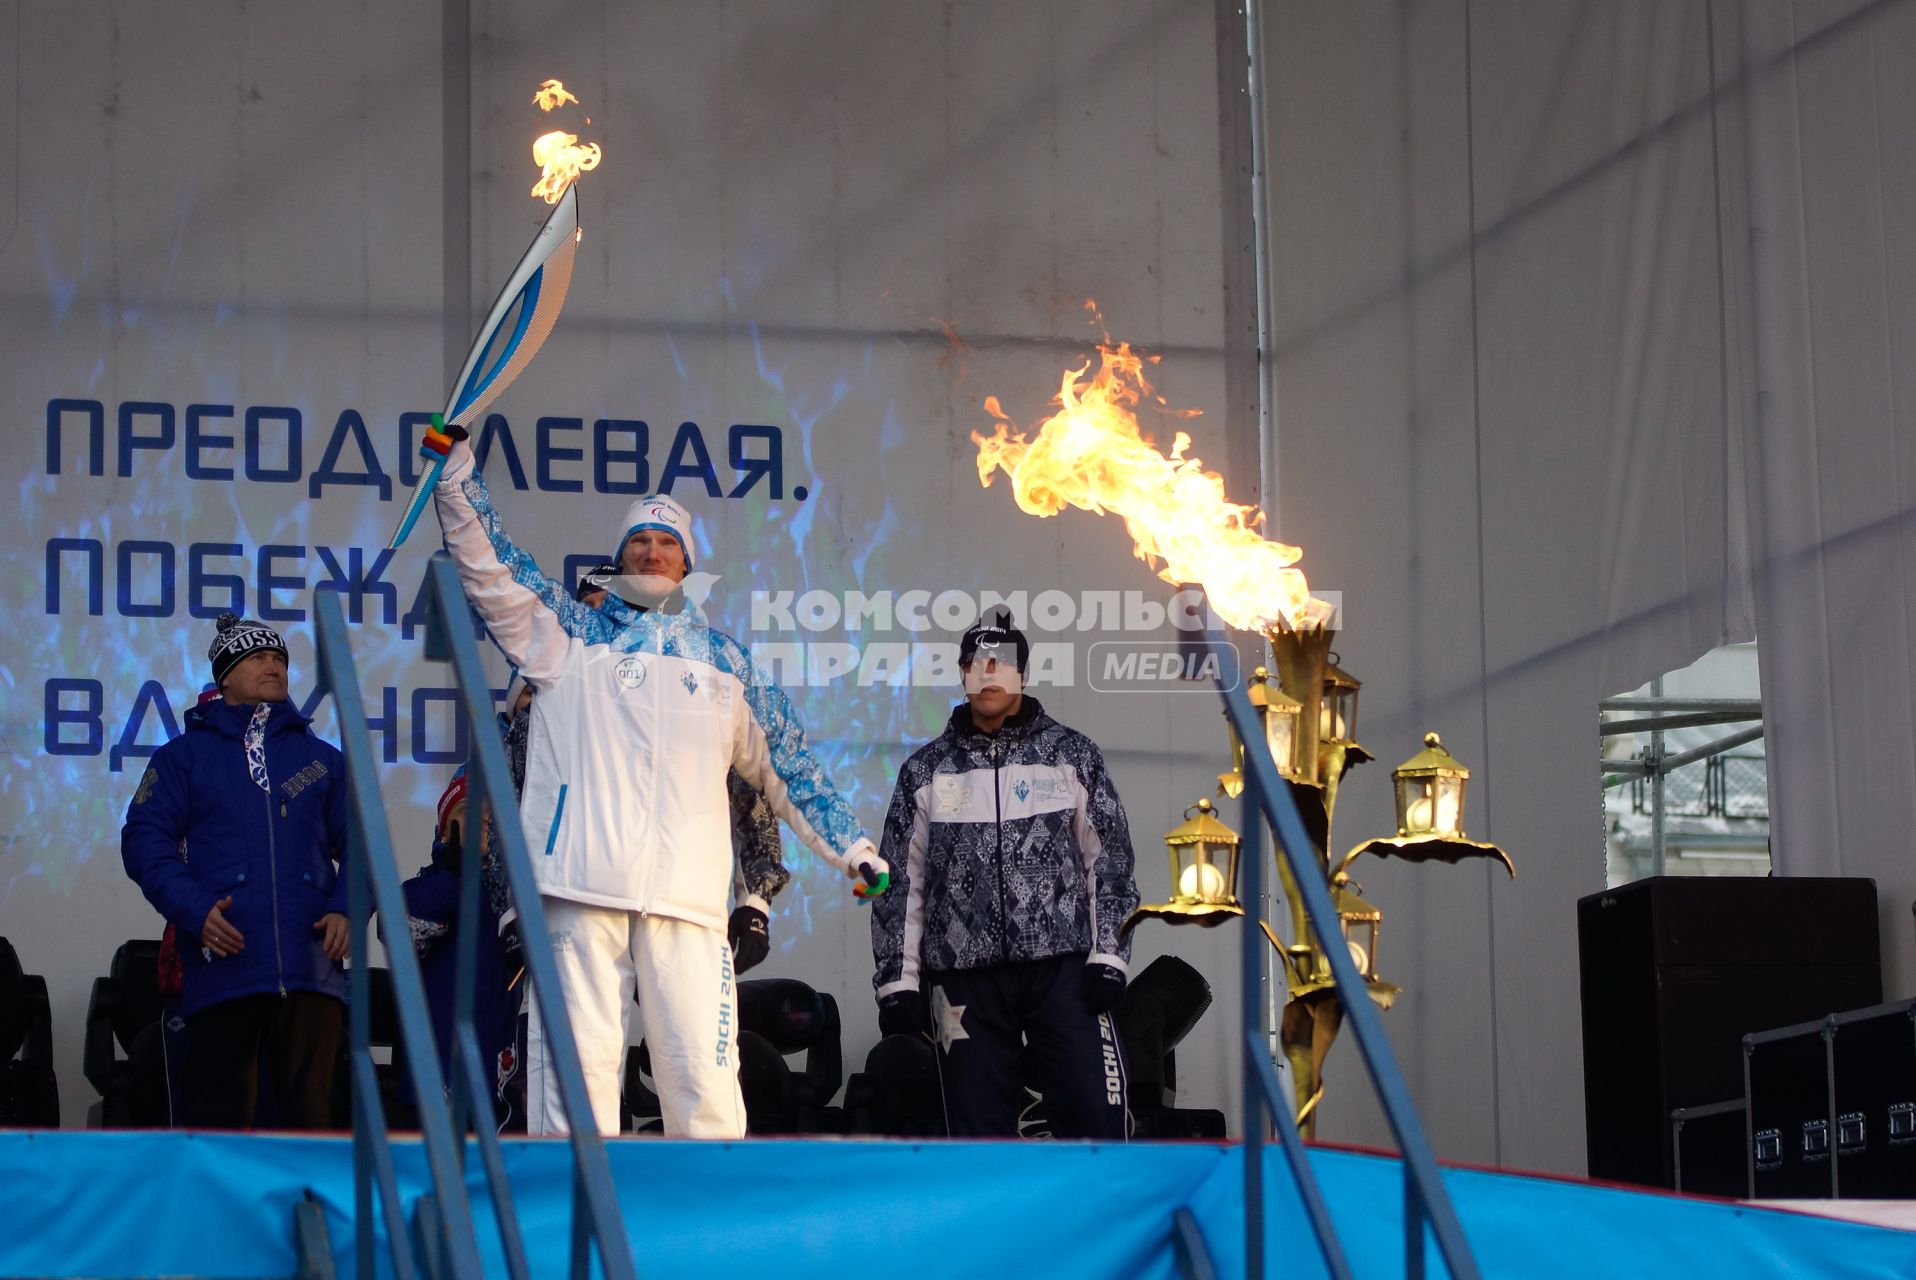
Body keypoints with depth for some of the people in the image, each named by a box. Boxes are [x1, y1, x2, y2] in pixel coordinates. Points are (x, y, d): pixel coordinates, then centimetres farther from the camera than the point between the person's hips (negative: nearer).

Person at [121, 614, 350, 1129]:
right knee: (219, 1116, -4)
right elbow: (145, 839, 4)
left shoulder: (322, 758, 21)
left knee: (311, 1112, 0)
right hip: (223, 966, -2)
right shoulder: (185, 754, 13)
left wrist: (345, 910, -2)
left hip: (312, 967, 2)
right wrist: (194, 911, -11)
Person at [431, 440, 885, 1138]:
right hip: (581, 883, -1)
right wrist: (457, 462, -3)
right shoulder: (569, 632, 15)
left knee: (702, 1067, -4)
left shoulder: (725, 660, 20)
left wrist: (849, 844, 23)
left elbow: (786, 761, 25)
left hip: (687, 894, 1)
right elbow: (487, 562, 6)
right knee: (576, 1058, -5)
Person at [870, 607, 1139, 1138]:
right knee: (978, 1130, 1)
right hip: (967, 979, 1)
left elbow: (1111, 859, 7)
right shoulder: (925, 770, 11)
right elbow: (899, 882, 11)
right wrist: (897, 980, 4)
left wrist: (1109, 954, -3)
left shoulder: (1072, 754, 8)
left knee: (1095, 1120, -9)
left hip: (1063, 970, -1)